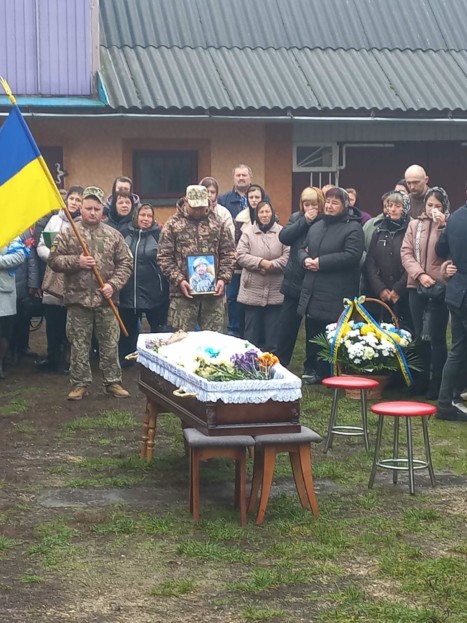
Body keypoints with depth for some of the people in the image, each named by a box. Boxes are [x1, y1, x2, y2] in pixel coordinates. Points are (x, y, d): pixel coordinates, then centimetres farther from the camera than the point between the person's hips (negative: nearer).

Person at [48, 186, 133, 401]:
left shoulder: (113, 235, 5)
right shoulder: (68, 233, 1)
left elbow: (125, 263, 5)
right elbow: (53, 260, -1)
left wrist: (113, 284, -9)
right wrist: (76, 261, -16)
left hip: (106, 300, 1)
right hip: (78, 298, -1)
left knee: (110, 344, 7)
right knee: (79, 345, 5)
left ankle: (112, 382, 17)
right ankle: (80, 384, 14)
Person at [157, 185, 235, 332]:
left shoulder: (217, 223, 9)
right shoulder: (172, 224, 1)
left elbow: (228, 254, 9)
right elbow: (164, 257, -2)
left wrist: (223, 278, -5)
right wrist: (179, 280, -13)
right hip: (183, 293, -2)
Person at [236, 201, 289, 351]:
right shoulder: (248, 232, 1)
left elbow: (288, 256, -6)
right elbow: (241, 256, -7)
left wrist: (272, 265, -18)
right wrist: (261, 262, -18)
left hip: (275, 291, 0)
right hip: (253, 290, 0)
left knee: (272, 328, 8)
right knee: (252, 328, 8)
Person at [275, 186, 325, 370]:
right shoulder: (296, 218, 7)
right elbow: (283, 236, -8)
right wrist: (304, 221, -13)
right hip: (294, 281, 3)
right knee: (286, 325, 9)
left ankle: (311, 367, 19)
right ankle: (279, 363, 19)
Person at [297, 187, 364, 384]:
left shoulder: (353, 228, -6)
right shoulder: (316, 226, 18)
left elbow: (352, 255, -19)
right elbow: (302, 248, 21)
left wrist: (321, 262, -19)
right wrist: (305, 259, -4)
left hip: (336, 295, -7)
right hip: (313, 292, 7)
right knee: (312, 332, 12)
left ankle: (326, 373, 4)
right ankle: (314, 369, 22)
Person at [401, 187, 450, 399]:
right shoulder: (415, 224, 10)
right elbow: (406, 253, 3)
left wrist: (442, 226, -18)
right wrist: (420, 274, -10)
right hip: (417, 287, 4)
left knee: (436, 336, -4)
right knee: (420, 336, 12)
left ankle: (436, 383, 4)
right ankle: (422, 379, 22)